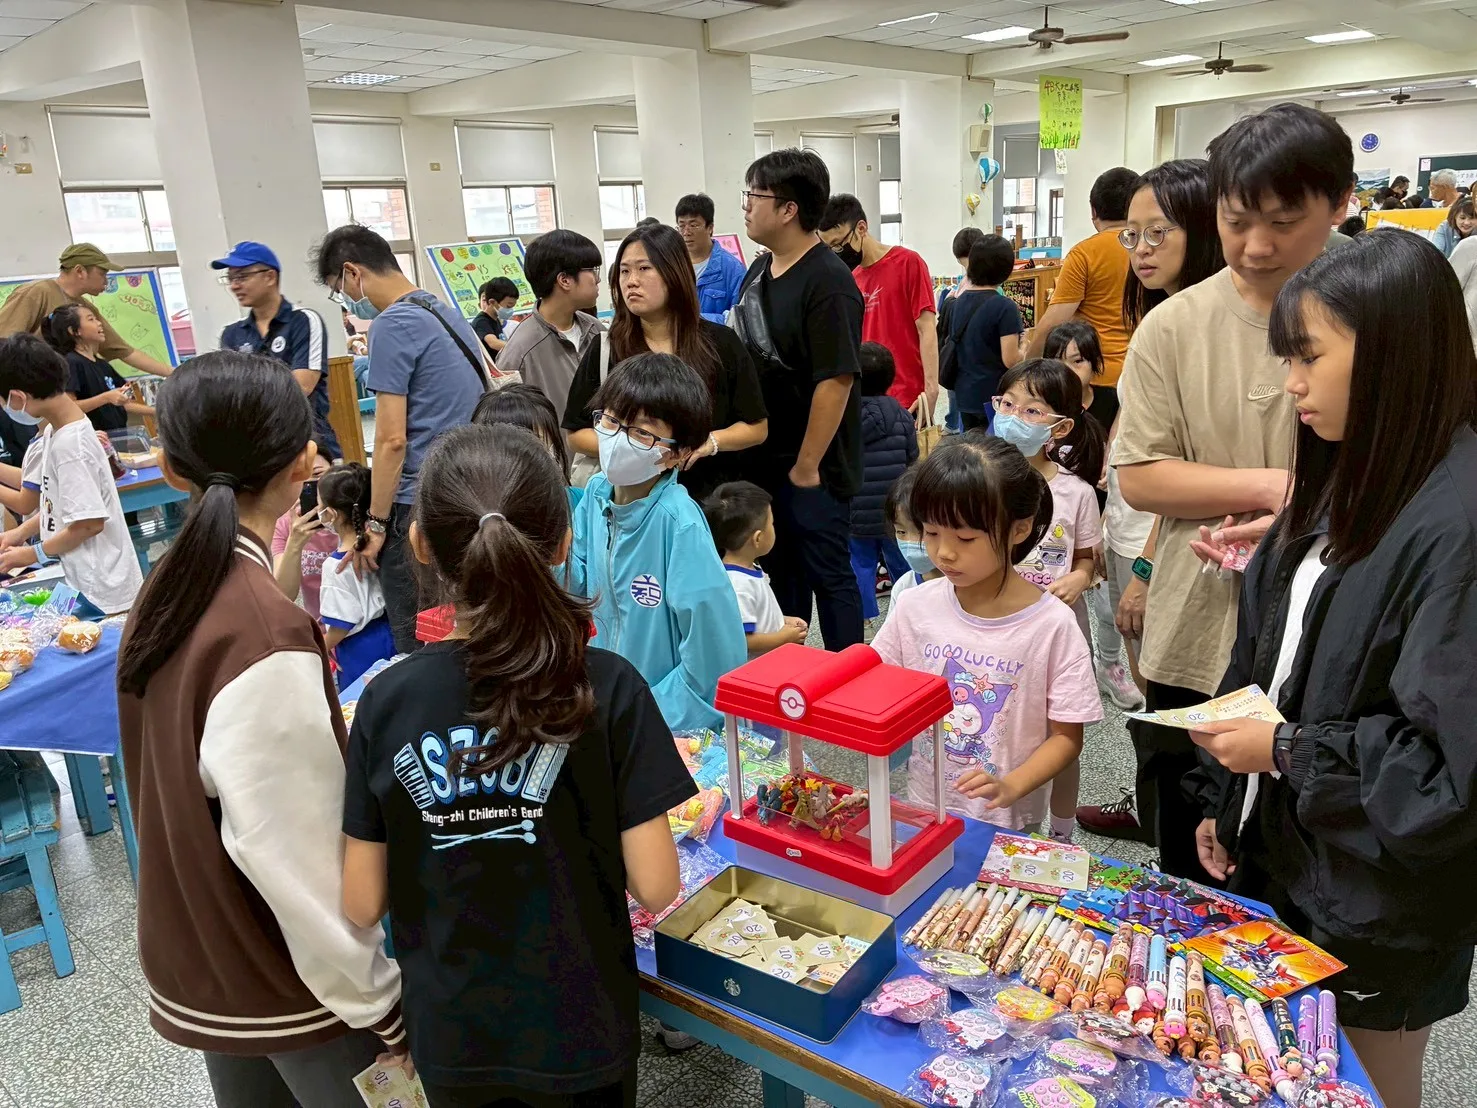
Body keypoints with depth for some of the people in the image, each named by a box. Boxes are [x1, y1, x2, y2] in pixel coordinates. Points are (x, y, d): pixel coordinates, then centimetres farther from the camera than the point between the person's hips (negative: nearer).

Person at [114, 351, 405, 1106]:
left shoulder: (169, 590, -4)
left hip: (197, 961, 8)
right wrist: (378, 1001, -16)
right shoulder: (266, 633, -29)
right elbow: (293, 851, -27)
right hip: (284, 986, -7)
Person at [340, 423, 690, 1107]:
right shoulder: (608, 690, -21)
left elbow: (361, 903, -8)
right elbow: (655, 887, -17)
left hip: (449, 1042, 2)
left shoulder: (388, 701, -15)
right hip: (579, 1037, -1)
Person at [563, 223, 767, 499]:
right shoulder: (604, 349, -2)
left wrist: (711, 442, -17)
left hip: (711, 496, 0)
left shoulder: (721, 343, -3)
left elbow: (757, 427, 1)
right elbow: (576, 434, 1)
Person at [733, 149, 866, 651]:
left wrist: (807, 466, -19)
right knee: (781, 571, 19)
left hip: (813, 465, -8)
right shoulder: (760, 269, 8)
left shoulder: (828, 283, -19)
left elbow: (836, 381, -23)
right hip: (765, 456, 8)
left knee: (827, 573, 4)